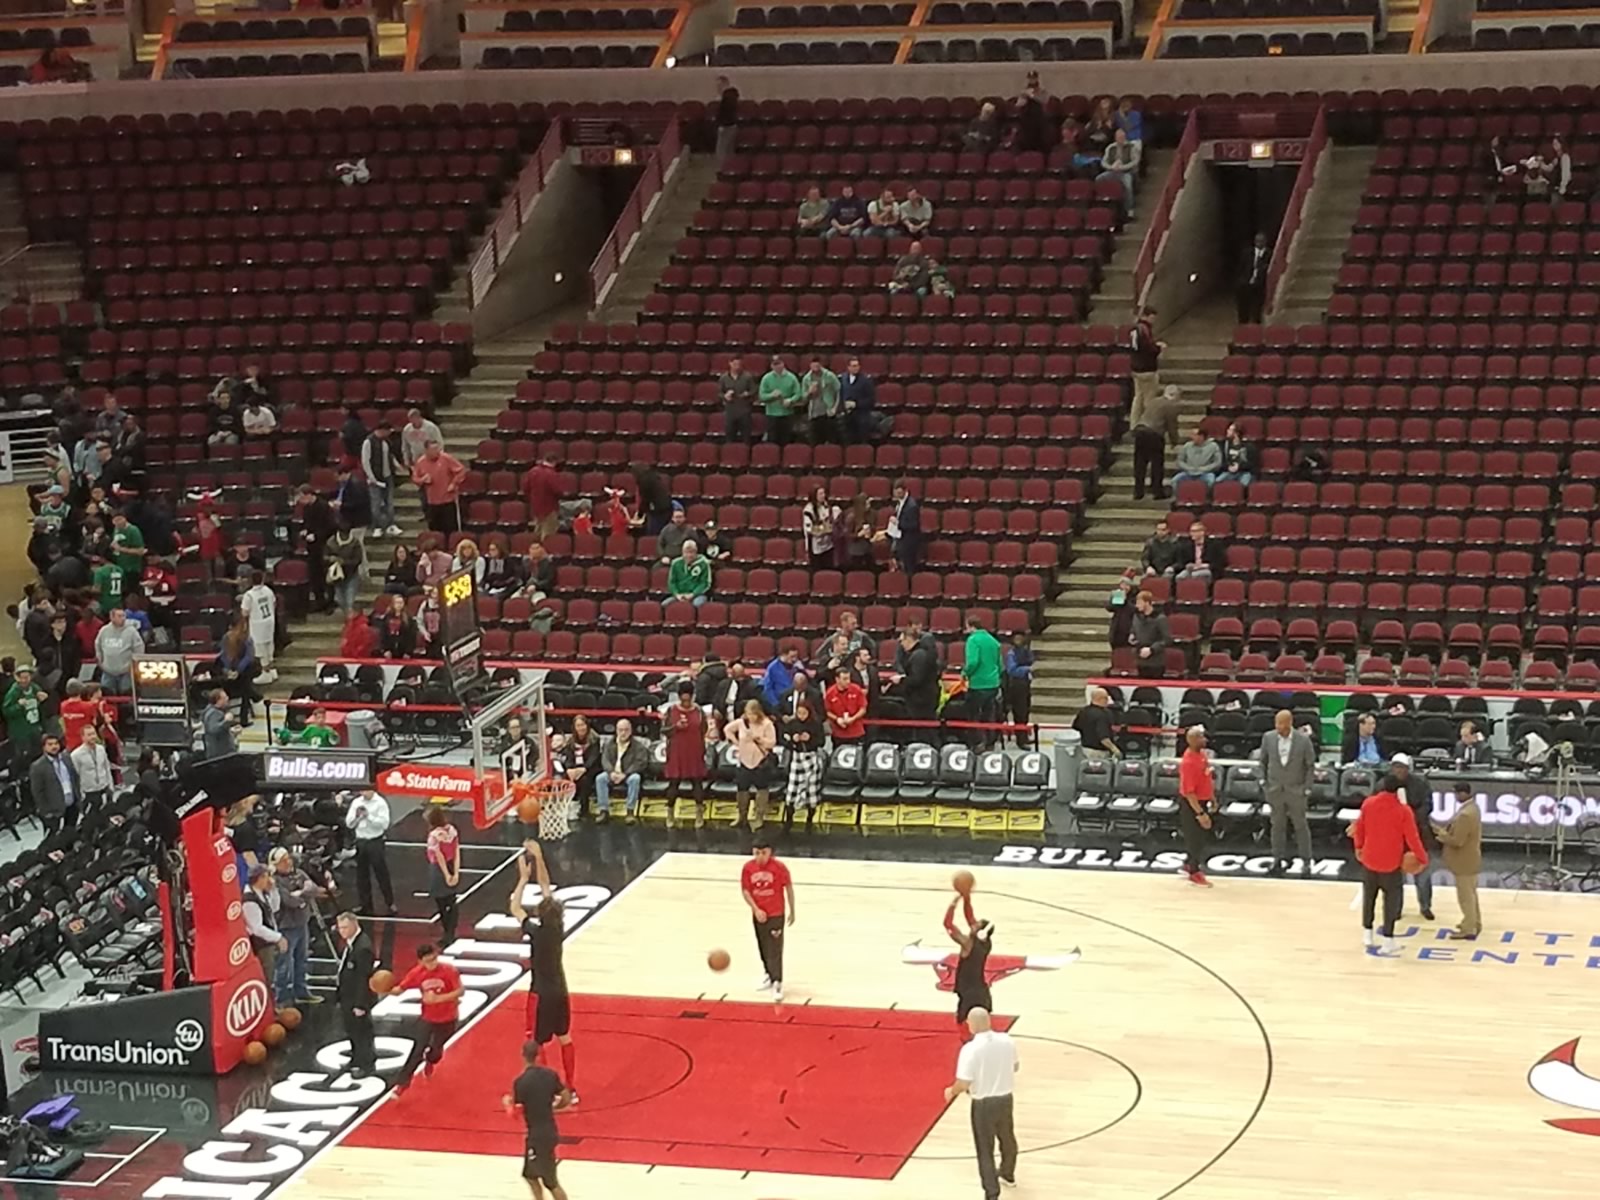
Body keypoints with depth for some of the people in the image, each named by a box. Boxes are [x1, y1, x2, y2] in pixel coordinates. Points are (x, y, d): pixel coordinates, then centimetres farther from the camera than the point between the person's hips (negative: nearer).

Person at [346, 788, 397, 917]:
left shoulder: (380, 803, -8)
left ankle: (390, 904, 7)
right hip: (361, 842, 5)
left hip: (376, 842, -5)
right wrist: (356, 816, -15)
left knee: (382, 874, -1)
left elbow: (384, 823, -16)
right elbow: (349, 823, 4)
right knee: (362, 875, 10)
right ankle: (366, 905, 19)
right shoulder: (356, 803, 5)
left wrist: (368, 816, -23)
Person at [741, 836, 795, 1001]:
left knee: (775, 949, -8)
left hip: (776, 914, -4)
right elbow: (745, 891, -2)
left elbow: (789, 888, -5)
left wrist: (792, 911, 1)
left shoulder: (779, 867, -15)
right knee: (763, 947, 16)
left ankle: (777, 983, -6)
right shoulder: (748, 867, -7)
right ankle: (768, 975, 35)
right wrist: (756, 909, -13)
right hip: (759, 914, 4)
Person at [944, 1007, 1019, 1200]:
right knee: (1007, 1139, 28)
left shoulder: (970, 1049, -25)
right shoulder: (1007, 1041, -8)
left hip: (983, 1104, -5)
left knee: (985, 1150, 7)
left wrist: (951, 1091, -2)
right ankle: (1008, 1175, 51)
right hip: (1005, 1099, 5)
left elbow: (964, 1083, -24)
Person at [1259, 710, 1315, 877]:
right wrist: (1263, 780, 4)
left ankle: (1306, 861, 15)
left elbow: (1310, 766, -4)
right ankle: (1278, 859, 19)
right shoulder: (1268, 738, -5)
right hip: (1275, 789, 2)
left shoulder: (1303, 740, -12)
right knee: (1277, 826, 9)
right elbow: (1263, 760, 10)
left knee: (1301, 826, 7)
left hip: (1296, 791, -2)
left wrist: (1307, 789, -6)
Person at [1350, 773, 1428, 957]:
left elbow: (1360, 829, 6)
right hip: (1391, 863, -4)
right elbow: (1412, 838, -14)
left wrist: (1358, 847, 23)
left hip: (1369, 860, 4)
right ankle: (1387, 943, 0)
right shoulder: (1403, 810, -16)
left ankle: (1368, 938, 26)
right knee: (1391, 901, 3)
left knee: (1368, 898, 17)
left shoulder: (1368, 803, -5)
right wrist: (1423, 858, -1)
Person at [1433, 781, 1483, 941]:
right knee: (1470, 894, 22)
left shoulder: (1466, 814, -29)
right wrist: (1444, 830, 4)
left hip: (1464, 862, -10)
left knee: (1465, 896, 0)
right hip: (1469, 859, 10)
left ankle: (1469, 930, 7)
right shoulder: (1472, 808, 5)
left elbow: (1457, 841, -28)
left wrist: (1440, 833, -14)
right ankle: (1474, 923, 34)